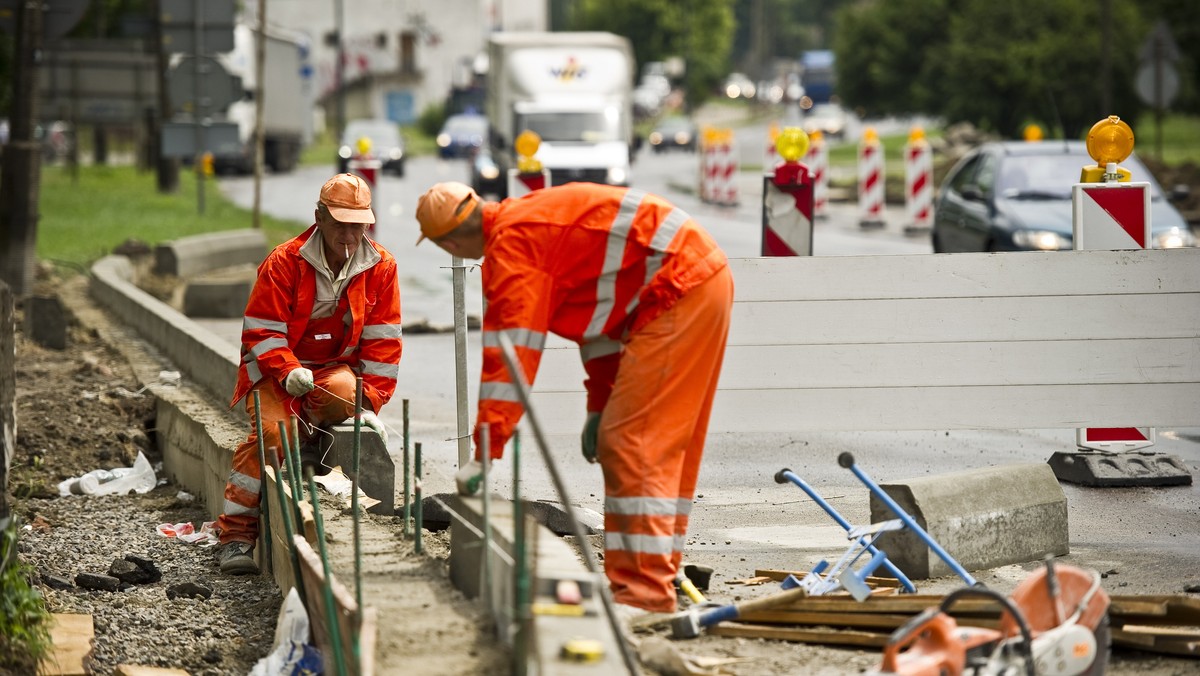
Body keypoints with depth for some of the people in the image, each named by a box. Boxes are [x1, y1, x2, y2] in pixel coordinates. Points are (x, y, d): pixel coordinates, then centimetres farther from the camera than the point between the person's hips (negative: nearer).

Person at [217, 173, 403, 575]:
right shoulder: (285, 263, -11)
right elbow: (261, 331, -10)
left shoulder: (381, 267, -3)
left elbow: (382, 341, 0)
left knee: (343, 393, -35)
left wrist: (370, 402, -8)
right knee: (272, 433, -28)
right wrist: (289, 372, -28)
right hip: (277, 369, -2)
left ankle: (314, 442, 1)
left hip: (336, 367, 2)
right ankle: (236, 534, -19)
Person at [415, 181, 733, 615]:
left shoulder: (512, 242, -12)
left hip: (679, 288, -10)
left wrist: (486, 451, -14)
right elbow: (599, 307, 26)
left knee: (634, 443, -10)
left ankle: (644, 592, -13)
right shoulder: (530, 220, 18)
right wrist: (599, 404, 27)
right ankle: (656, 576, 18)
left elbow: (511, 354, -16)